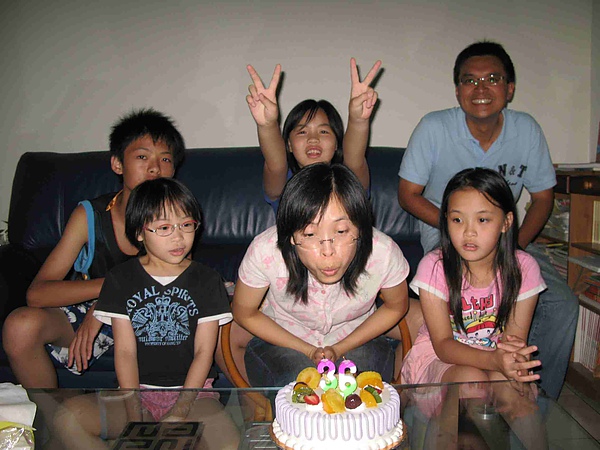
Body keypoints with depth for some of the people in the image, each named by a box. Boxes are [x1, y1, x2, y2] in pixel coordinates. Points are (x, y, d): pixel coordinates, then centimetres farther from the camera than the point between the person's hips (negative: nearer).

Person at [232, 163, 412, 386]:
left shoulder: (384, 253, -28)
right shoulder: (265, 253, -31)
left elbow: (396, 307, -4)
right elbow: (244, 314, -10)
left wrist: (339, 349, -12)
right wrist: (308, 352, -13)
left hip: (357, 341, 2)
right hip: (284, 341, -1)